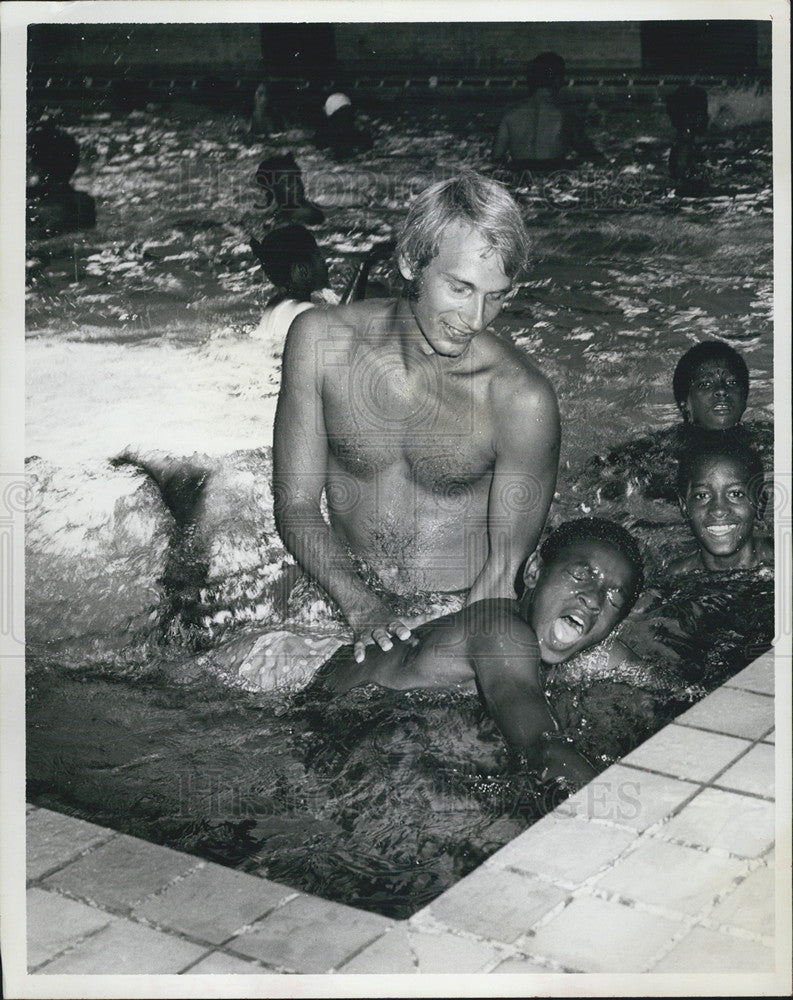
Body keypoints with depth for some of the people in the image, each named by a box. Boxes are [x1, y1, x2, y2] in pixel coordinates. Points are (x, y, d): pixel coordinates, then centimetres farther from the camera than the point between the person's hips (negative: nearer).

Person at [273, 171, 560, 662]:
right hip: (346, 610, 2)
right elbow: (295, 505, -4)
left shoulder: (523, 401, -16)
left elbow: (502, 575, -10)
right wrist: (363, 608, -20)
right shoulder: (321, 340, -7)